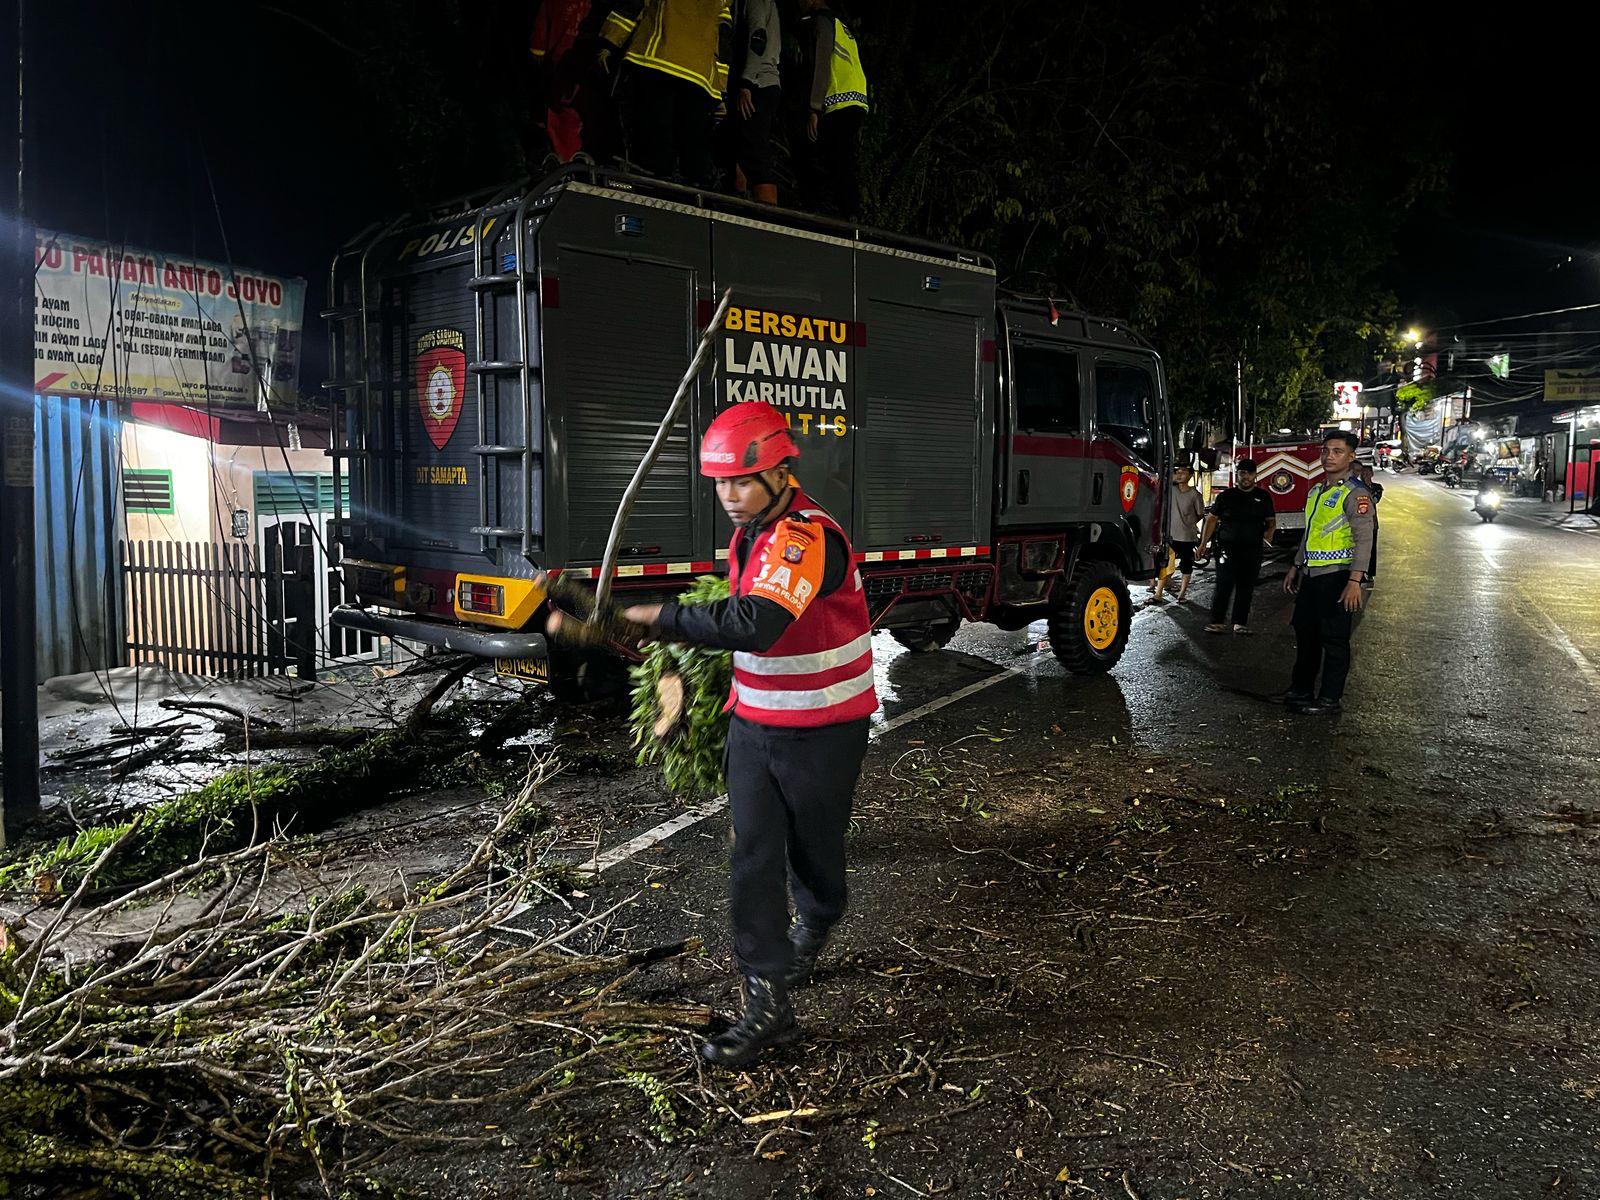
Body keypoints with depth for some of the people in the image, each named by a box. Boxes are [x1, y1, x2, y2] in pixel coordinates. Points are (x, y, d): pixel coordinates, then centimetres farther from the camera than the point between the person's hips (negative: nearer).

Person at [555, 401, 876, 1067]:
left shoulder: (808, 537, -25)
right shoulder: (752, 532, 5)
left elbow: (752, 625, -39)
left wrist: (658, 617, -34)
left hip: (822, 731, -7)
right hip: (754, 725, 7)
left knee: (814, 851, 14)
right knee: (753, 860, 1)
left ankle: (812, 931, 45)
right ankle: (767, 1003, 8)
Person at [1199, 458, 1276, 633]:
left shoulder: (1263, 496, 10)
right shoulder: (1225, 495, 5)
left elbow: (1271, 520, 13)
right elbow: (1212, 519, 5)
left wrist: (1269, 532, -9)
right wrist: (1203, 543, -2)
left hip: (1252, 550, 2)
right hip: (1227, 548, -2)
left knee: (1246, 587, 4)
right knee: (1224, 585, -9)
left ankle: (1240, 623, 9)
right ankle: (1218, 622, -8)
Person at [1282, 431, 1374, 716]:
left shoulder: (1355, 493, -12)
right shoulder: (1316, 491, 15)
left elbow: (1364, 539, -18)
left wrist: (1355, 582, -25)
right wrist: (1296, 568, 22)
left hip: (1336, 576, -8)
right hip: (1311, 575, 8)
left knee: (1333, 638, -1)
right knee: (1305, 631, 15)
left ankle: (1330, 698, 7)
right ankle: (1301, 689, 26)